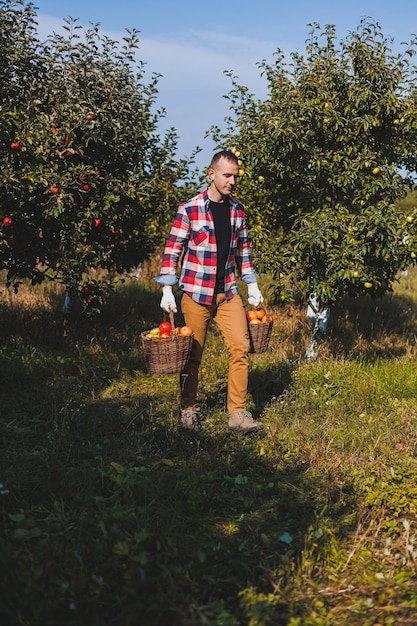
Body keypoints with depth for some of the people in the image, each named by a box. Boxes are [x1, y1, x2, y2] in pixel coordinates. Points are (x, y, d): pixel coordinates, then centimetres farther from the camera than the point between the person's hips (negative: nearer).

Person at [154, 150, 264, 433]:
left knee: (241, 347, -7)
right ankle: (189, 410, 21)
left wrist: (253, 287, 15)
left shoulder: (237, 209, 8)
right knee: (193, 354, 4)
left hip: (228, 293, 4)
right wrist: (167, 290, -10)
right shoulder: (189, 209, -7)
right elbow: (173, 250, -5)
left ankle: (238, 414, 0)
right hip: (195, 292, -4)